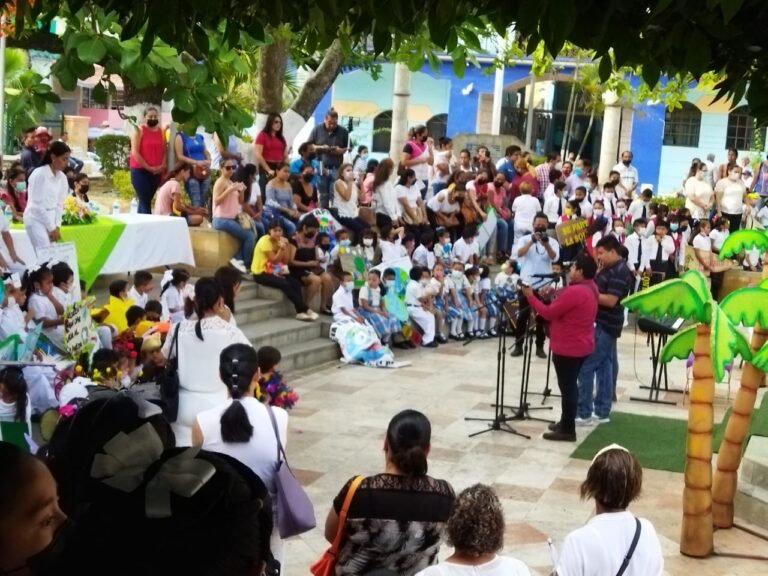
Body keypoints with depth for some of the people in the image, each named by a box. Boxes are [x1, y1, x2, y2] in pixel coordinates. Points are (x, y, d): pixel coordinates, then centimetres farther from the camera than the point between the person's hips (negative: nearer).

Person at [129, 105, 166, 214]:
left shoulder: (161, 131, 11)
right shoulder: (139, 130, -5)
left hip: (156, 172, 5)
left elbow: (164, 151, 13)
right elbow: (135, 152, -11)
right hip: (140, 170, -5)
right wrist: (148, 167, -13)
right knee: (145, 201, -10)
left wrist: (162, 166, -4)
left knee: (146, 200, 9)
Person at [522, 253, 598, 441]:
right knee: (570, 385, 19)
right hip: (581, 346, 10)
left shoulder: (574, 292, -25)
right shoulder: (590, 287, 7)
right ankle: (566, 423, 29)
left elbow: (549, 313, -18)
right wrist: (555, 296, 5)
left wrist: (530, 296, -9)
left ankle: (568, 430, 4)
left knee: (567, 387, -2)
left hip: (568, 348, -10)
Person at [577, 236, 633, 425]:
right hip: (603, 325, 10)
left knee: (586, 367, -8)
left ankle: (584, 413, -3)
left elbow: (610, 300, -24)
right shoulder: (609, 269, 13)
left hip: (605, 327, -10)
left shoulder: (620, 272, -18)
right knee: (605, 368, 13)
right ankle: (602, 411, 18)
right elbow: (599, 290, 19)